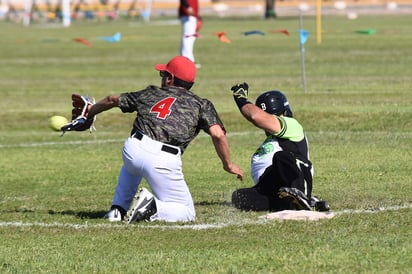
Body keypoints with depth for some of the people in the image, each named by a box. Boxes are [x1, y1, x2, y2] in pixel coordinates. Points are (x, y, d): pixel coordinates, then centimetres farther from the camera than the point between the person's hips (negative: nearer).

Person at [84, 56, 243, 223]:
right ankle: (153, 209, -16)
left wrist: (89, 114, 51)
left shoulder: (150, 94, 22)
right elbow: (218, 134, 0)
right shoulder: (200, 104, 15)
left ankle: (118, 209, 26)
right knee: (187, 213, 11)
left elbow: (113, 100, 34)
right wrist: (228, 164, 12)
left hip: (132, 150, 3)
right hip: (163, 162, -3)